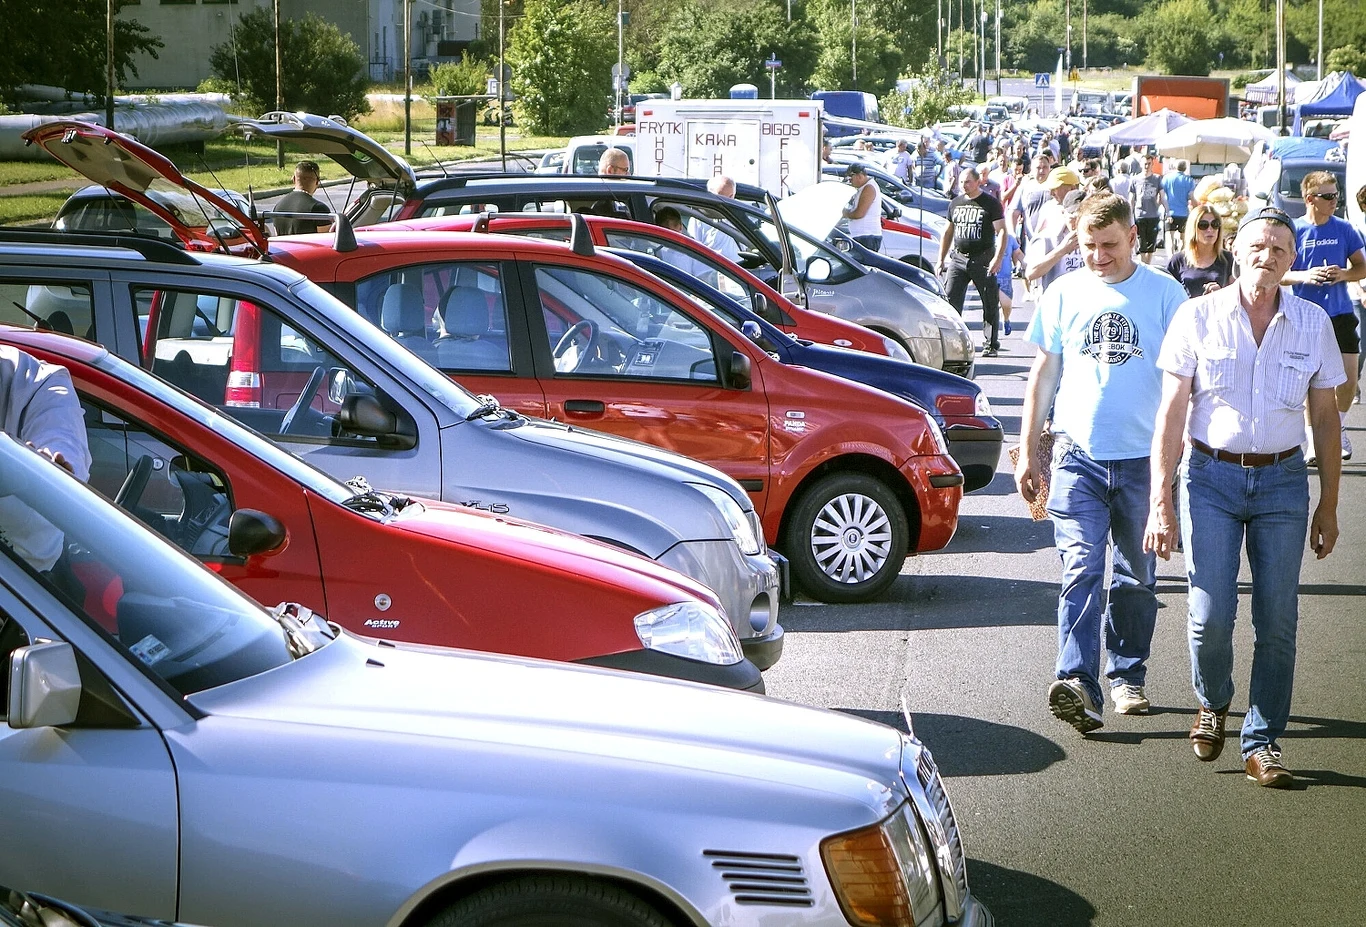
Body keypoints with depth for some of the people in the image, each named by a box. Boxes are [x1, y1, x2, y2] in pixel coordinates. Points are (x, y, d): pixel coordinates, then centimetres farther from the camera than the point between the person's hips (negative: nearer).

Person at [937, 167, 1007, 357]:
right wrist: (941, 259, 15)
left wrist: (998, 258, -20)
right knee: (950, 300, -8)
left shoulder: (991, 204, -3)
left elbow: (1001, 231, -8)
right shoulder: (955, 204, 13)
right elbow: (948, 232, 21)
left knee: (990, 304, 3)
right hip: (959, 258, 4)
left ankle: (991, 344, 11)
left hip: (983, 260, -4)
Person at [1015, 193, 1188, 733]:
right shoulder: (1064, 293, 6)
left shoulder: (1165, 294, 2)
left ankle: (1126, 676, 26)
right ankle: (1078, 686, -21)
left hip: (1143, 458, 0)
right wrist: (1027, 451, 9)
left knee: (1135, 577, 11)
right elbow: (1043, 375, 11)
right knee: (1081, 570, -12)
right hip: (1078, 454, 0)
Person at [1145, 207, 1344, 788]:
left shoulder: (1313, 324, 2)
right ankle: (1212, 703, 23)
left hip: (1283, 481, 2)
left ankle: (1262, 742, 13)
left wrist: (1328, 504, 8)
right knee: (1211, 613, -8)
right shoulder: (1198, 317, -3)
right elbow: (1171, 413, -3)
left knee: (1277, 620, -1)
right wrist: (1160, 501, -8)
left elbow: (1324, 418, 9)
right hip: (1211, 477, -1)